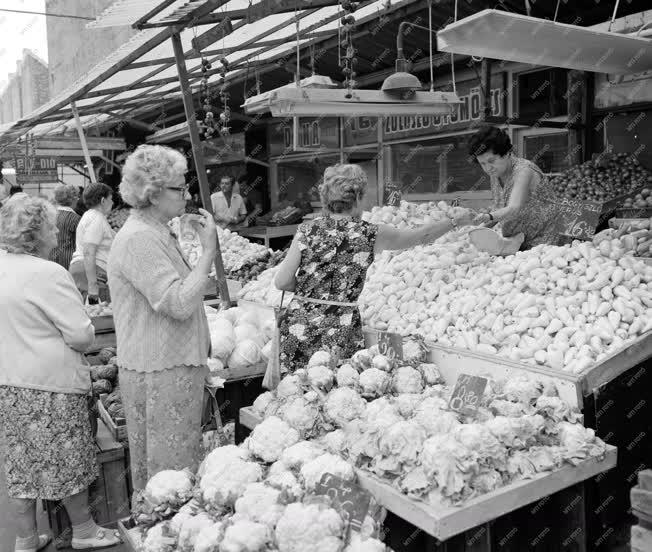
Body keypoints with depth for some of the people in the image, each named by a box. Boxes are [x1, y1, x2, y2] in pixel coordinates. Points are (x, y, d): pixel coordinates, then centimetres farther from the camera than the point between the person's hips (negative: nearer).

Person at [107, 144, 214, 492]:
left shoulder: (156, 233, 15)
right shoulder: (138, 239, -18)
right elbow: (180, 303, -25)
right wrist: (208, 251, -19)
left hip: (175, 366, 10)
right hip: (159, 373, -10)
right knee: (170, 468, 0)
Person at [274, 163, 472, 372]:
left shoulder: (306, 230, -1)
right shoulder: (371, 234, -2)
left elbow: (282, 282, -3)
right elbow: (423, 235, 11)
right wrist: (456, 222, 27)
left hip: (298, 323, 2)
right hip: (339, 330, -1)